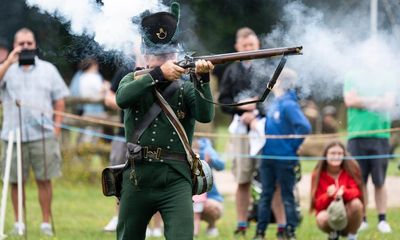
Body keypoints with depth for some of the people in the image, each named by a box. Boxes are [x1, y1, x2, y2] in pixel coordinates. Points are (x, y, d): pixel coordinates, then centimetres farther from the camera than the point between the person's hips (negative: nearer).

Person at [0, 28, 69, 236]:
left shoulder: (48, 69, 11)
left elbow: (59, 100, 12)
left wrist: (57, 125, 3)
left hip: (43, 134, 0)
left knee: (44, 179, -1)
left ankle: (46, 222, 5)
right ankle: (19, 223, 10)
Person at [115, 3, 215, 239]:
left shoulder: (186, 88, 7)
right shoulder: (134, 81, 11)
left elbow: (205, 115, -12)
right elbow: (122, 98, -13)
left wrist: (202, 79, -26)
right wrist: (158, 74, -23)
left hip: (175, 181, -2)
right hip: (137, 179, 2)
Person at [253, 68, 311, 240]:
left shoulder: (288, 105, -16)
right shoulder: (274, 103, 8)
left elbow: (304, 127, -24)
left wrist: (293, 145, -15)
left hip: (285, 158, -8)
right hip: (268, 156, 8)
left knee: (287, 196, 1)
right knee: (265, 195, 11)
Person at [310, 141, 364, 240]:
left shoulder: (350, 169, -9)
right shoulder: (318, 174, -9)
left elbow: (357, 192, -20)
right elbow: (318, 205, -13)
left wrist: (344, 192, -43)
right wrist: (328, 196, -37)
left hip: (348, 217, 0)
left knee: (356, 203, -33)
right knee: (322, 218, -35)